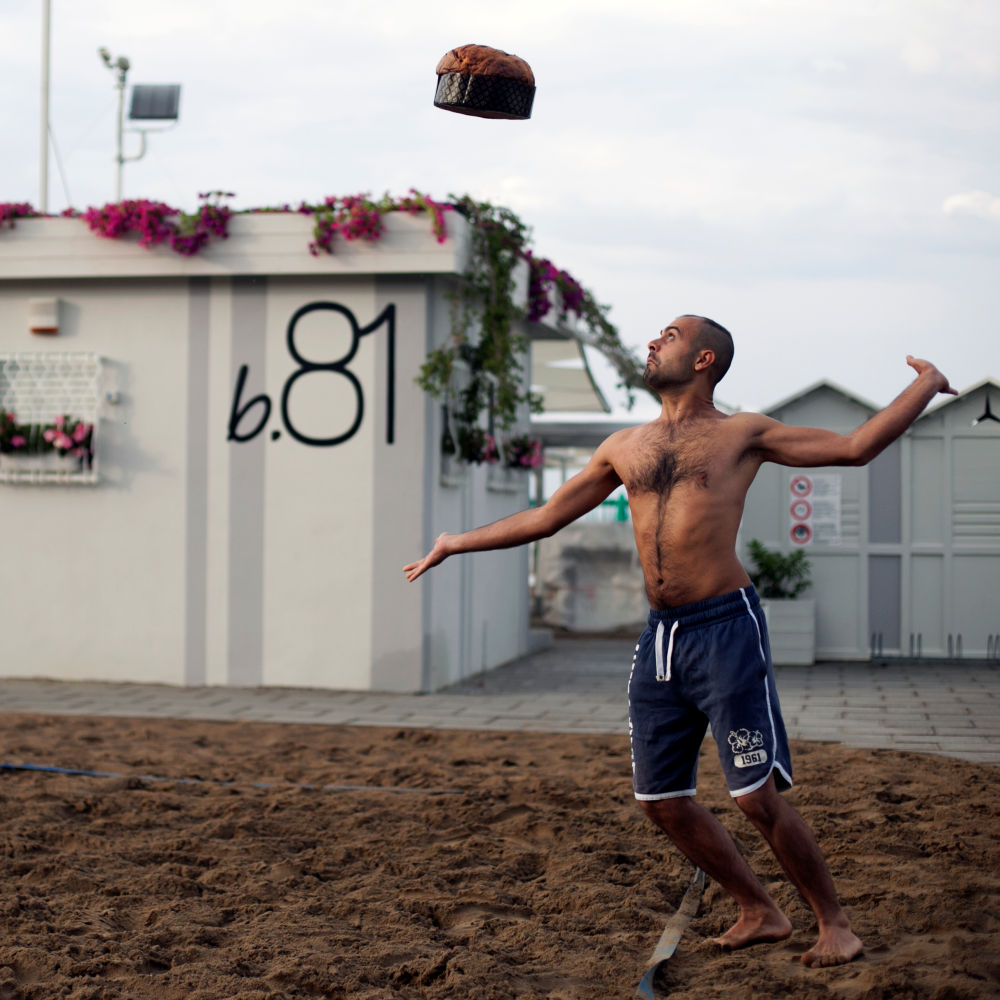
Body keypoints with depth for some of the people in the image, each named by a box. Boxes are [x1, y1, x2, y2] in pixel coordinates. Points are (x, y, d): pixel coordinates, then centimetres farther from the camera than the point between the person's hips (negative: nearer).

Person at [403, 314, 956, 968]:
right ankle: (761, 912, 25)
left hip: (726, 629, -6)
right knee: (662, 801, 8)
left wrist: (927, 385, 2)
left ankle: (835, 924, 10)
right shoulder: (624, 447, 16)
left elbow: (855, 447, 4)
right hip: (661, 638, 6)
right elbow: (544, 519, 23)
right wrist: (457, 543, 26)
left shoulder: (743, 434, 3)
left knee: (757, 796, -7)